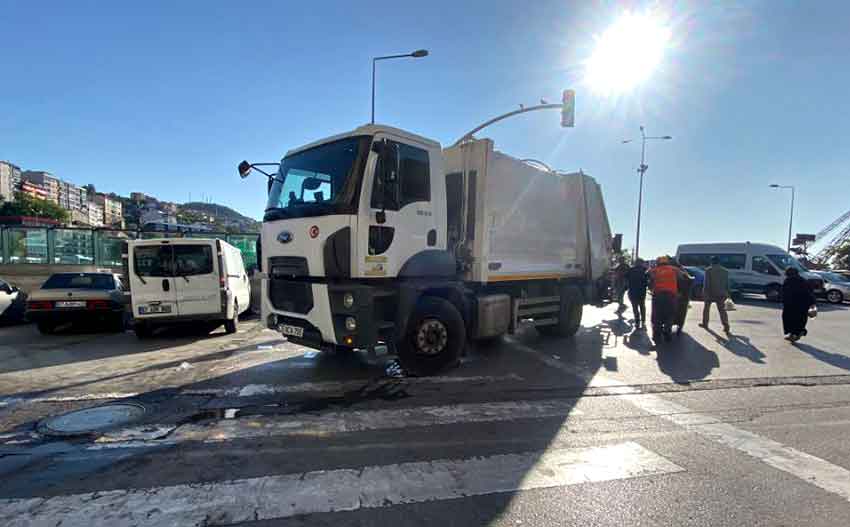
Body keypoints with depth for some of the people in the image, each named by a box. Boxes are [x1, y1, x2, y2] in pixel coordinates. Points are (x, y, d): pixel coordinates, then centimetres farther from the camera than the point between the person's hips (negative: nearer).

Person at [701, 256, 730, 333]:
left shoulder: (709, 270, -7)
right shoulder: (725, 271, 9)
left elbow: (706, 283, -12)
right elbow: (727, 284, 11)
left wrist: (705, 293, -10)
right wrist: (726, 294, 15)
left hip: (710, 292, -3)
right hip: (721, 294, 4)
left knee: (706, 308, 13)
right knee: (722, 310, 4)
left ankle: (705, 323, 19)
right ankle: (726, 325, -9)